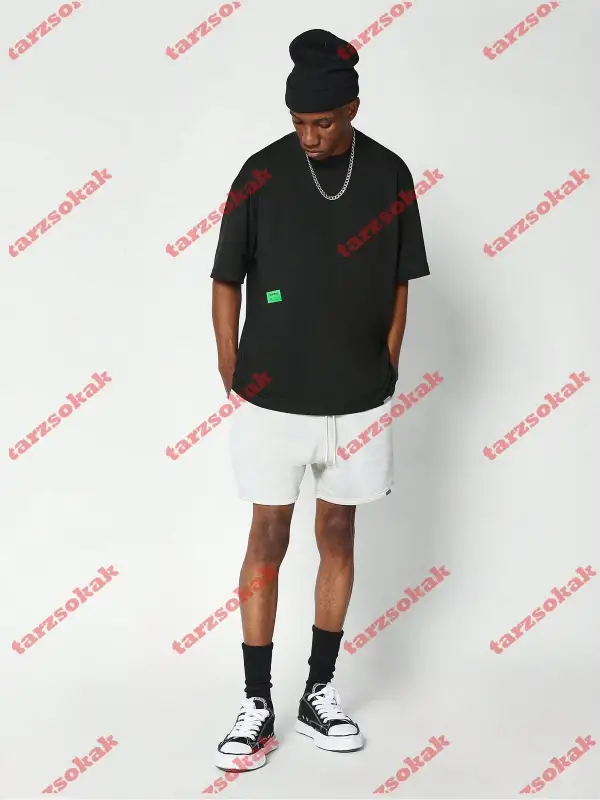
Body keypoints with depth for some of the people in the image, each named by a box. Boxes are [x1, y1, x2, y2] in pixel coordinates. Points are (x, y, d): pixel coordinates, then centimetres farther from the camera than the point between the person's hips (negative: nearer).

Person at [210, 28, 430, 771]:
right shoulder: (262, 173, -5)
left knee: (337, 535, 10)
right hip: (273, 398, -2)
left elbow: (398, 285, 7)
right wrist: (232, 379, -1)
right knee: (268, 538, 3)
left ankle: (319, 692, 24)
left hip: (357, 399, 2)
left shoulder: (389, 175, 0)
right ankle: (257, 706, 14)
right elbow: (226, 281, 0)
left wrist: (384, 375, 3)